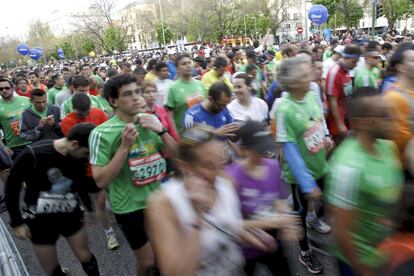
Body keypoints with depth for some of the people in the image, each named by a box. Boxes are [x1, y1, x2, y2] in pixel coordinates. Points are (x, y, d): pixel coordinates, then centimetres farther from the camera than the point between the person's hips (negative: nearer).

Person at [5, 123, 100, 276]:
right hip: (40, 219, -2)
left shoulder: (77, 157, -11)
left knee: (85, 257, 10)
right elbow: (12, 186, -11)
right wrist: (17, 222, -7)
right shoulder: (33, 154, -23)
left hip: (70, 215, 3)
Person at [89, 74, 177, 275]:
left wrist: (161, 131, -17)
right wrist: (125, 146, -27)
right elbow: (101, 181, -19)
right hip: (130, 207, -4)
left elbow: (175, 155, 0)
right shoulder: (102, 133, -17)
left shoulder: (151, 120, -2)